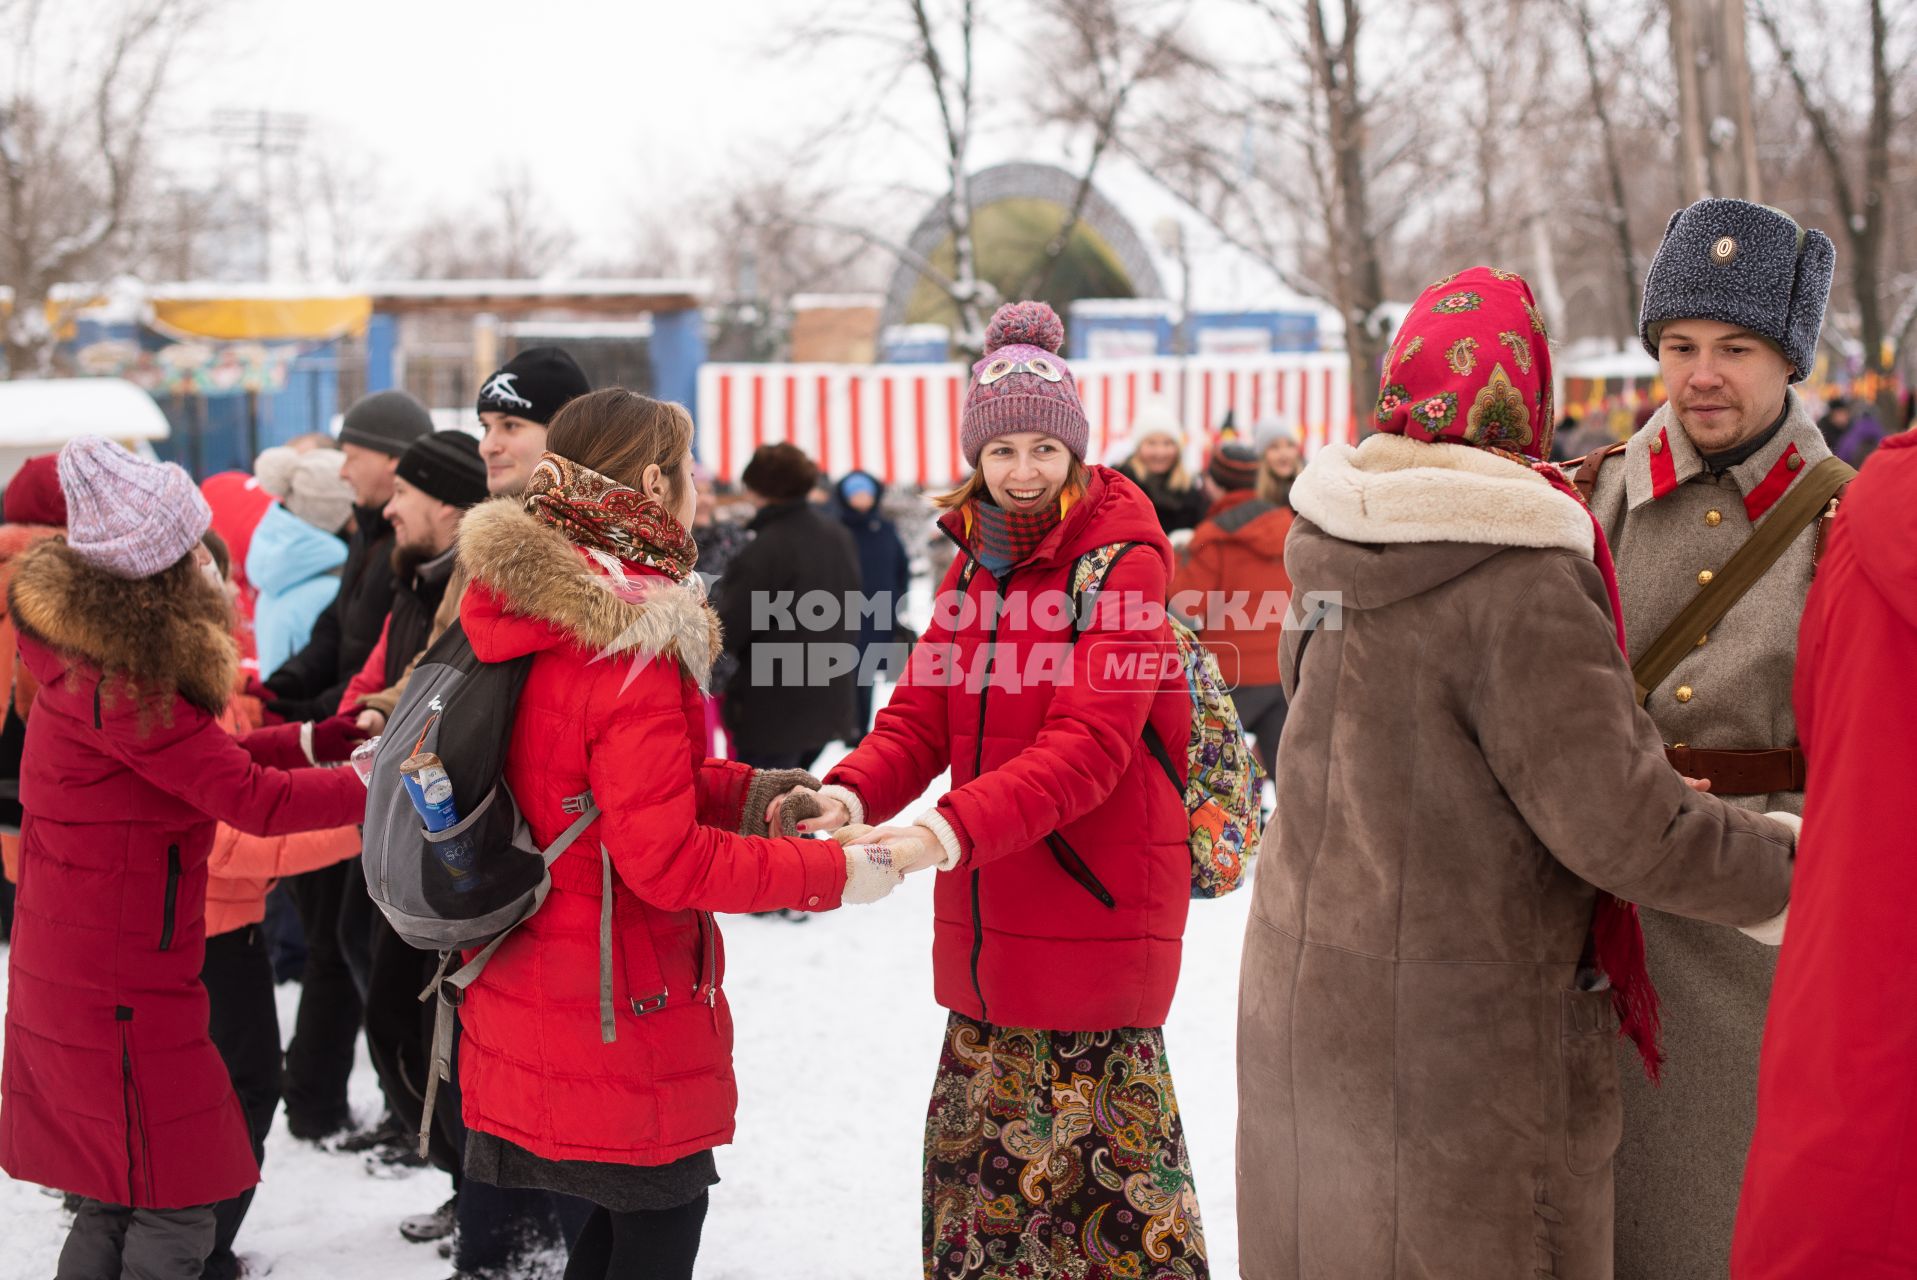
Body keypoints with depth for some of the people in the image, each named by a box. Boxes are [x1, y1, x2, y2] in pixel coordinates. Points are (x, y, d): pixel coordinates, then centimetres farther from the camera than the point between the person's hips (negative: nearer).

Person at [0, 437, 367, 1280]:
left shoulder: (95, 658, 6)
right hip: (119, 990, -10)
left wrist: (326, 739, -1)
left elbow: (209, 757, 8)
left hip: (76, 976, 10)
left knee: (119, 1199, 19)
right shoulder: (116, 689, -24)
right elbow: (253, 800, -23)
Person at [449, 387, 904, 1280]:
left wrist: (748, 791, 7)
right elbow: (668, 861, -23)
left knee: (625, 1208, 19)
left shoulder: (524, 607, 5)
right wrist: (831, 873, -15)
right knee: (663, 1208, 6)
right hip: (619, 1012, -9)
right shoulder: (631, 648, -23)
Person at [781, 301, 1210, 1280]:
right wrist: (853, 793, -17)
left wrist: (954, 829, -34)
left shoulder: (1123, 563, -11)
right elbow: (922, 712, 5)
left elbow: (1089, 745, -22)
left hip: (1098, 898, -7)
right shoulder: (974, 561, 11)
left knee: (1102, 1137, -1)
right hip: (987, 909, 7)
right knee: (982, 1132, 16)